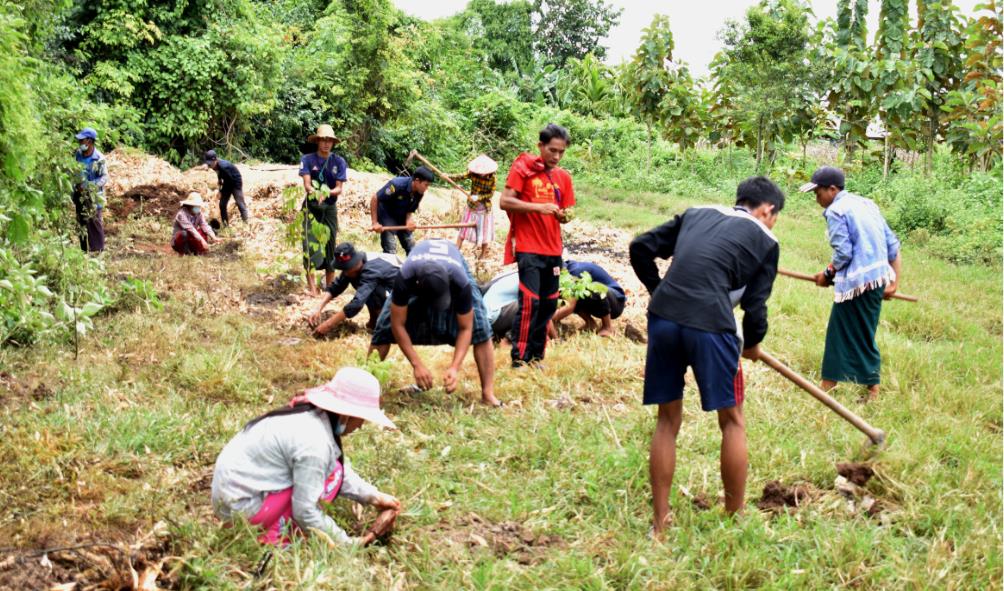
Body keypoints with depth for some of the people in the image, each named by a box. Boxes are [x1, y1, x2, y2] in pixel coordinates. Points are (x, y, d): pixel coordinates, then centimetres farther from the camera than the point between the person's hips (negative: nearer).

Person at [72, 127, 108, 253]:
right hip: (80, 195, 6)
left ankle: (98, 250, 8)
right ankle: (84, 250, 22)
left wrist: (88, 186, -27)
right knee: (81, 223, 12)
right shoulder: (78, 155, 3)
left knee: (95, 223, 0)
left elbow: (104, 178, -18)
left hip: (94, 197, -6)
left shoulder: (99, 159, -15)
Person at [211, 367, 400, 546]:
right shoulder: (315, 442, -25)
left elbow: (344, 471, 13)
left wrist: (375, 497, 6)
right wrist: (350, 543, -13)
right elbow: (305, 512, -21)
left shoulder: (316, 415, 2)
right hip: (241, 505, -9)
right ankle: (277, 536, -6)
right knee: (331, 473, -12)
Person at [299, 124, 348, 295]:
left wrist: (328, 193, -27)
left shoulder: (339, 161, -1)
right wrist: (315, 193, -36)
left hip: (330, 208, 2)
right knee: (311, 244, -11)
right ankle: (311, 286, -13)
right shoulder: (307, 159, -5)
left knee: (330, 244, 6)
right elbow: (307, 184, -15)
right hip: (311, 207, -2)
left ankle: (329, 286, 16)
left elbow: (339, 188, -5)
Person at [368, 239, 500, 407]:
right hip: (416, 273, 1)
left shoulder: (461, 283, -44)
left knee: (480, 328, -20)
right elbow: (398, 325, -32)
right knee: (385, 326, -13)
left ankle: (488, 394, -15)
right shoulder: (405, 278, -44)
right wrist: (417, 365, -36)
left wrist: (454, 368, -42)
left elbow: (465, 328, -31)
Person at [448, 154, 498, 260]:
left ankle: (483, 254, 26)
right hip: (472, 207, 0)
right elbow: (460, 177, -26)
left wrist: (479, 197, -27)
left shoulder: (492, 177, -16)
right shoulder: (473, 173, -16)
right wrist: (447, 176, -42)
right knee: (463, 229, 5)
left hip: (485, 209, 0)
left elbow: (491, 193, -14)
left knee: (484, 231, 10)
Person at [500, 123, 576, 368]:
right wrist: (538, 207, -22)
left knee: (549, 304, 7)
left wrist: (563, 215, -10)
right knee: (529, 301, -11)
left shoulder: (564, 177, 9)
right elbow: (505, 202, -12)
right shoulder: (522, 168, -5)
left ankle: (536, 356, 17)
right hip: (528, 248, -6)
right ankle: (519, 359, -5)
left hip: (553, 250, 6)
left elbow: (564, 214, 14)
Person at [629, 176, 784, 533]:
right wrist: (752, 344, 27)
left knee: (667, 421, 16)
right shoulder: (765, 241, 12)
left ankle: (660, 524, 21)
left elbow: (641, 248, 18)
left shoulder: (696, 214, 23)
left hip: (662, 318, 4)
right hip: (710, 326, -4)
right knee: (732, 421, 14)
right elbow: (755, 305, 9)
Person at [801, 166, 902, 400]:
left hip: (857, 280, -9)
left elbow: (843, 253, -17)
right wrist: (893, 281, 16)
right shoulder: (866, 204, 15)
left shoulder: (835, 210, -9)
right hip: (880, 276, 9)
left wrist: (828, 273, 1)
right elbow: (892, 244, 14)